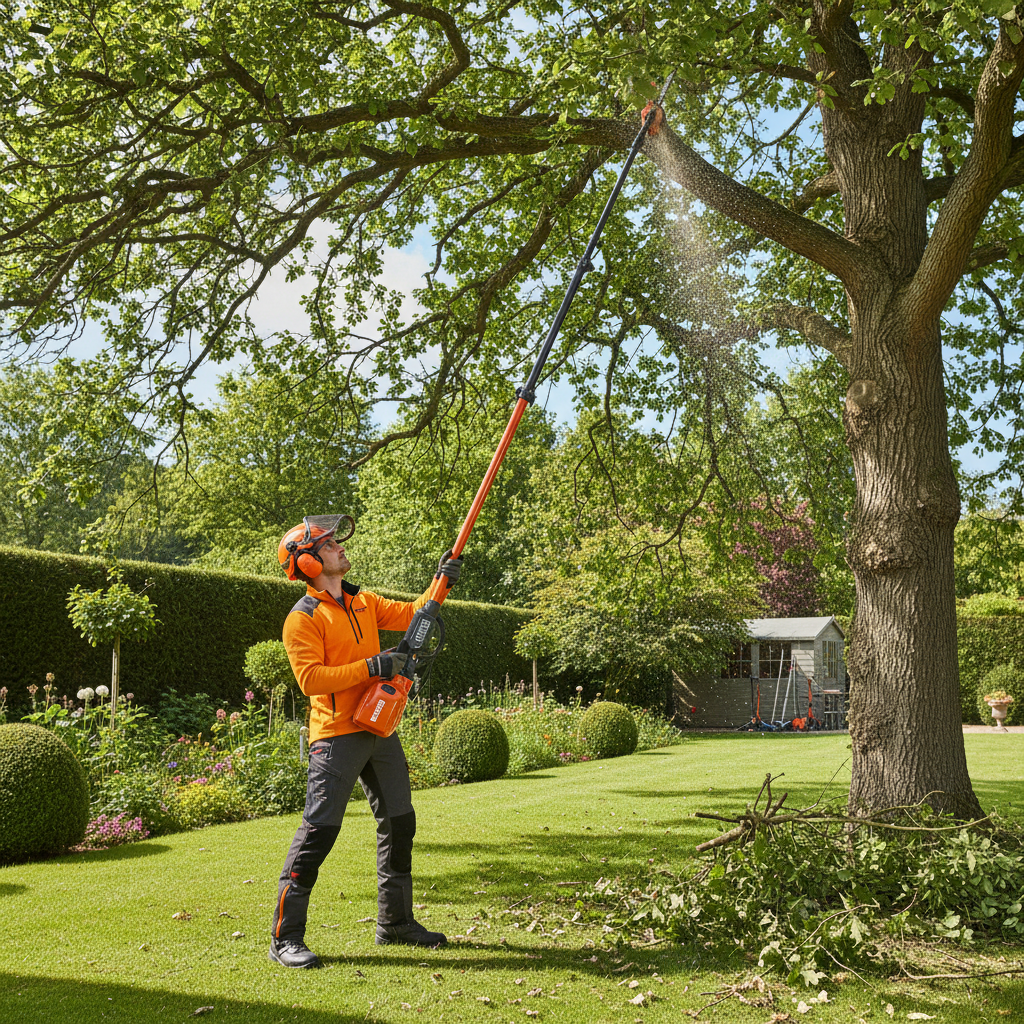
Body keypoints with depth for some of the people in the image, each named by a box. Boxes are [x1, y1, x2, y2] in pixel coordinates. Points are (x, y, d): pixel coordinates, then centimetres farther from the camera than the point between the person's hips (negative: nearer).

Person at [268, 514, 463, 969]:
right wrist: (371, 667, -23)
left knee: (399, 823, 14)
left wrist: (441, 582, 5)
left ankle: (395, 922, 28)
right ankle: (285, 938, 0)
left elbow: (410, 615, 18)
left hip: (380, 729, 8)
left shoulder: (363, 602, 13)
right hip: (337, 734, -8)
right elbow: (310, 678, -20)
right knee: (319, 830, -10)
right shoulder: (303, 619, -10)